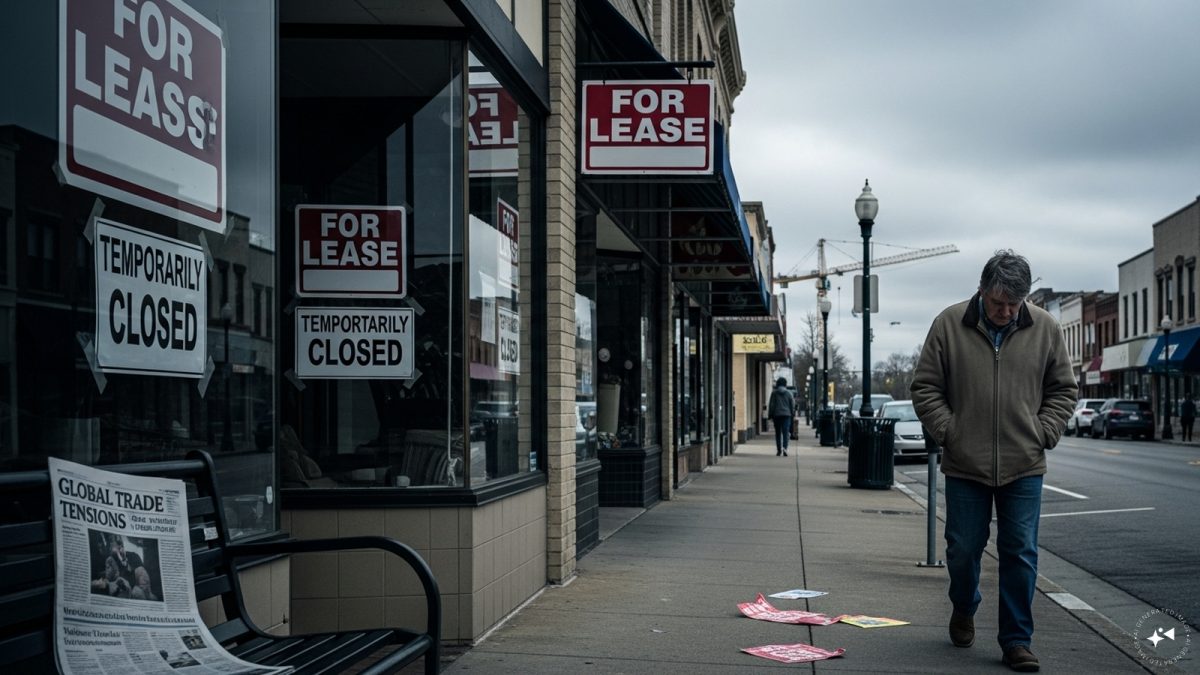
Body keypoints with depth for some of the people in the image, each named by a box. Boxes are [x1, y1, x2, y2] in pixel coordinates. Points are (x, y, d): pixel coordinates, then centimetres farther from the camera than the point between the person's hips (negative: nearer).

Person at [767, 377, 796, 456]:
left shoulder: (774, 393, 1)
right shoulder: (789, 393, 2)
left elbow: (771, 405, 2)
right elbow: (792, 405, 6)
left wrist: (770, 415, 8)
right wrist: (793, 414, 15)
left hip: (777, 415, 0)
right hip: (786, 414, 0)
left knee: (778, 433, 9)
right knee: (785, 432, -5)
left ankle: (778, 450, 11)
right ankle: (784, 448, -23)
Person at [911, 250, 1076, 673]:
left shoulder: (1044, 329, 1)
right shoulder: (950, 325, -4)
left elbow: (1063, 390, 11)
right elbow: (925, 388, 1)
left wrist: (1044, 433, 0)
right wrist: (948, 432, -7)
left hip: (1024, 467, 1)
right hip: (965, 464, 0)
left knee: (1021, 554, 1)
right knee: (963, 549, 8)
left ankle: (1017, 641, 11)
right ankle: (963, 609, 37)